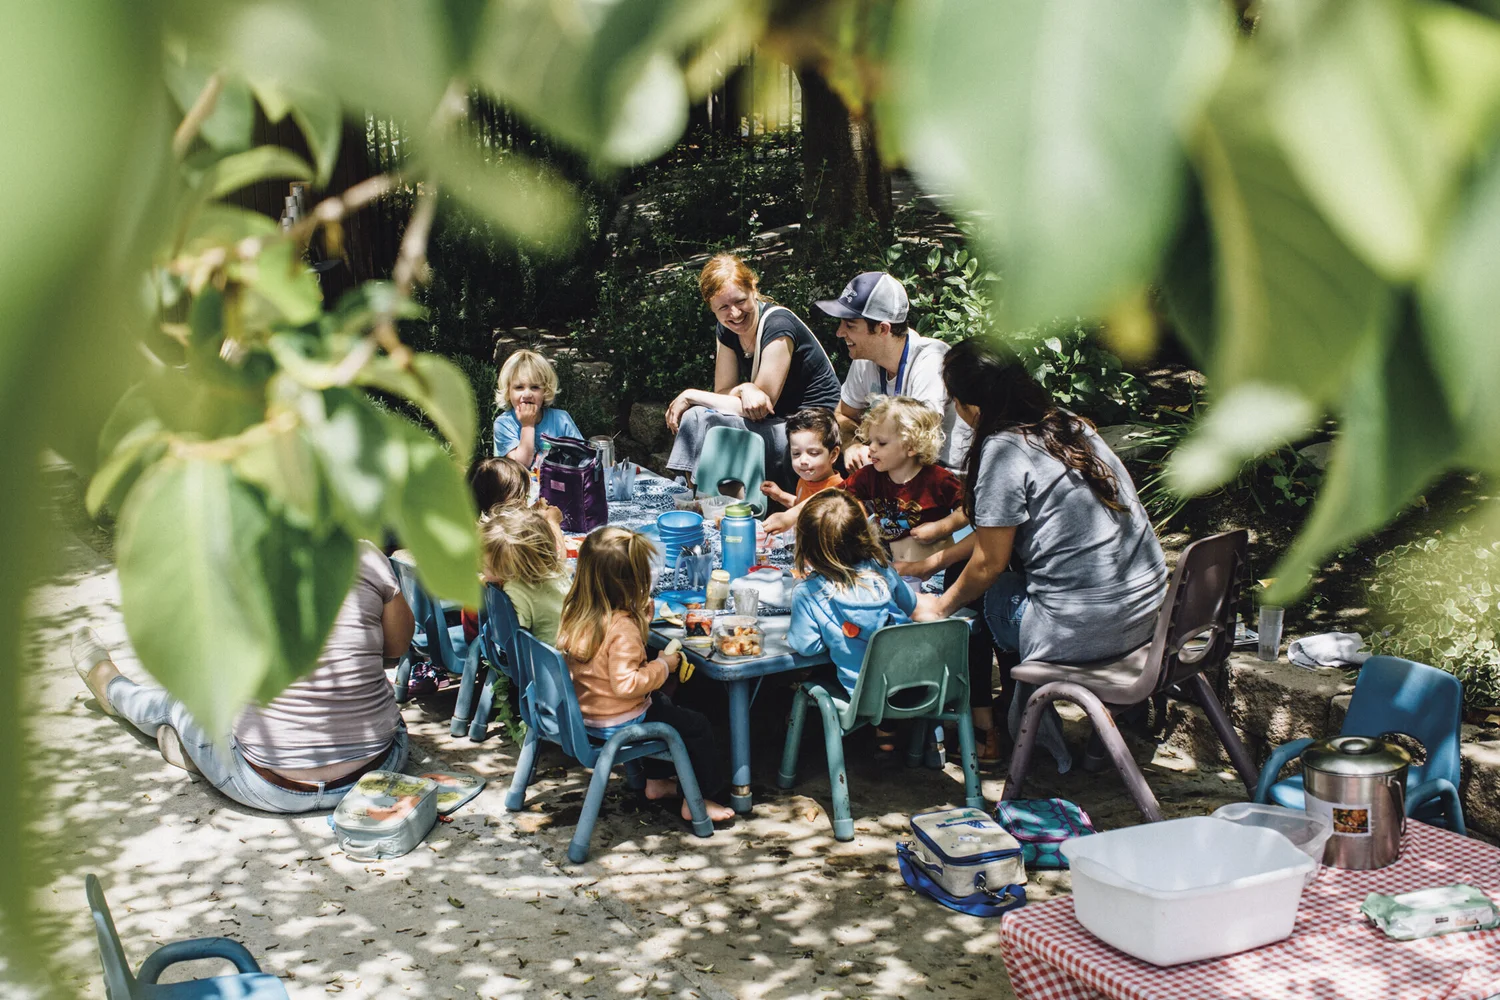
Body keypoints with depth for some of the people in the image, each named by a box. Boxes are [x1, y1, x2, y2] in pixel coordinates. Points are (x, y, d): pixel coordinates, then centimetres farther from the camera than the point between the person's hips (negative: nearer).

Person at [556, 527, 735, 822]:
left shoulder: (576, 613, -5)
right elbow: (626, 684, -33)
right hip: (619, 724, -9)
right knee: (697, 727, 5)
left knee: (660, 702, 32)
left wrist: (644, 611, 5)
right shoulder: (622, 627, -31)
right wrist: (663, 665, -20)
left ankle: (657, 781, 41)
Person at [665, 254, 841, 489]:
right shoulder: (726, 329, 4)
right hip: (778, 424, 8)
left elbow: (763, 406, -19)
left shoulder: (777, 326, -19)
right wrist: (745, 390, -22)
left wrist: (691, 396, -13)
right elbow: (723, 392, 3)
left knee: (702, 421, -23)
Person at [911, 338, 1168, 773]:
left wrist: (942, 606, 10)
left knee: (976, 594, 16)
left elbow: (989, 562, -7)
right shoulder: (1067, 424, 9)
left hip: (1085, 630, -8)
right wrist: (938, 559, 28)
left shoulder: (1004, 450, -15)